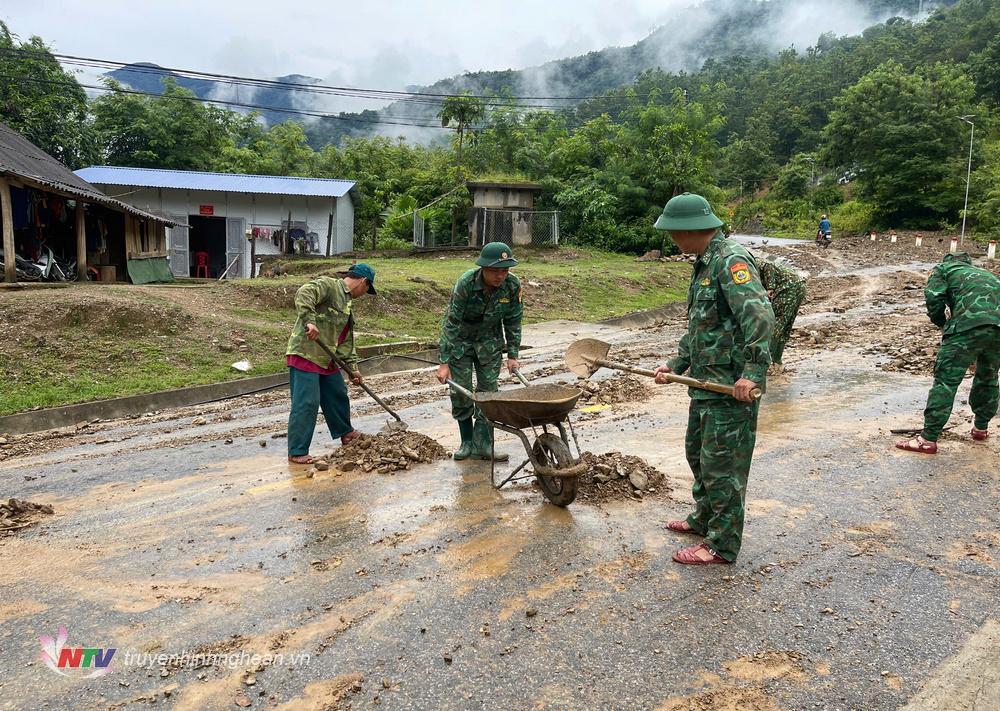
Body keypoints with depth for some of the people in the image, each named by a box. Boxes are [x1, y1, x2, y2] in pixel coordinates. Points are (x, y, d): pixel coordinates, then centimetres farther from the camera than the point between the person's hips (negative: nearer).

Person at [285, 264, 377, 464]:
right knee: (306, 404, -8)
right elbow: (303, 293, -28)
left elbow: (347, 340, 20)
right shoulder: (328, 285, -8)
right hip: (305, 355, -10)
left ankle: (345, 433, 42)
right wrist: (309, 321, -37)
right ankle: (297, 452, -1)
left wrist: (353, 368, 14)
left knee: (338, 396, 21)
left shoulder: (347, 303, 20)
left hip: (326, 359, 10)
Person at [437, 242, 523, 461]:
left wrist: (512, 355, -5)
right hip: (461, 340, -2)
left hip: (490, 340, 3)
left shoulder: (512, 286, -19)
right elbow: (451, 323, -27)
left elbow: (513, 322, -5)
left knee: (488, 390, -3)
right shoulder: (466, 284, -29)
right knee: (460, 391, -2)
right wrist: (444, 362, -28)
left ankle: (482, 445, 3)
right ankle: (467, 441, 14)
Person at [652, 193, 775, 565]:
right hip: (706, 381, 10)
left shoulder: (732, 261, -17)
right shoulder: (705, 264, 15)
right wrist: (676, 364, 19)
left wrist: (753, 372, -31)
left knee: (721, 463, -1)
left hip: (732, 386, -10)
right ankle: (705, 518, 40)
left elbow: (760, 317, -27)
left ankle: (723, 544, 11)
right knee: (698, 452, 22)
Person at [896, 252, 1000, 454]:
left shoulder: (943, 268, 22)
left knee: (946, 380, -5)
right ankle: (981, 427, 39)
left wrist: (943, 324, 19)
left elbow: (934, 298, 4)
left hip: (969, 323, -6)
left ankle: (928, 439, -7)